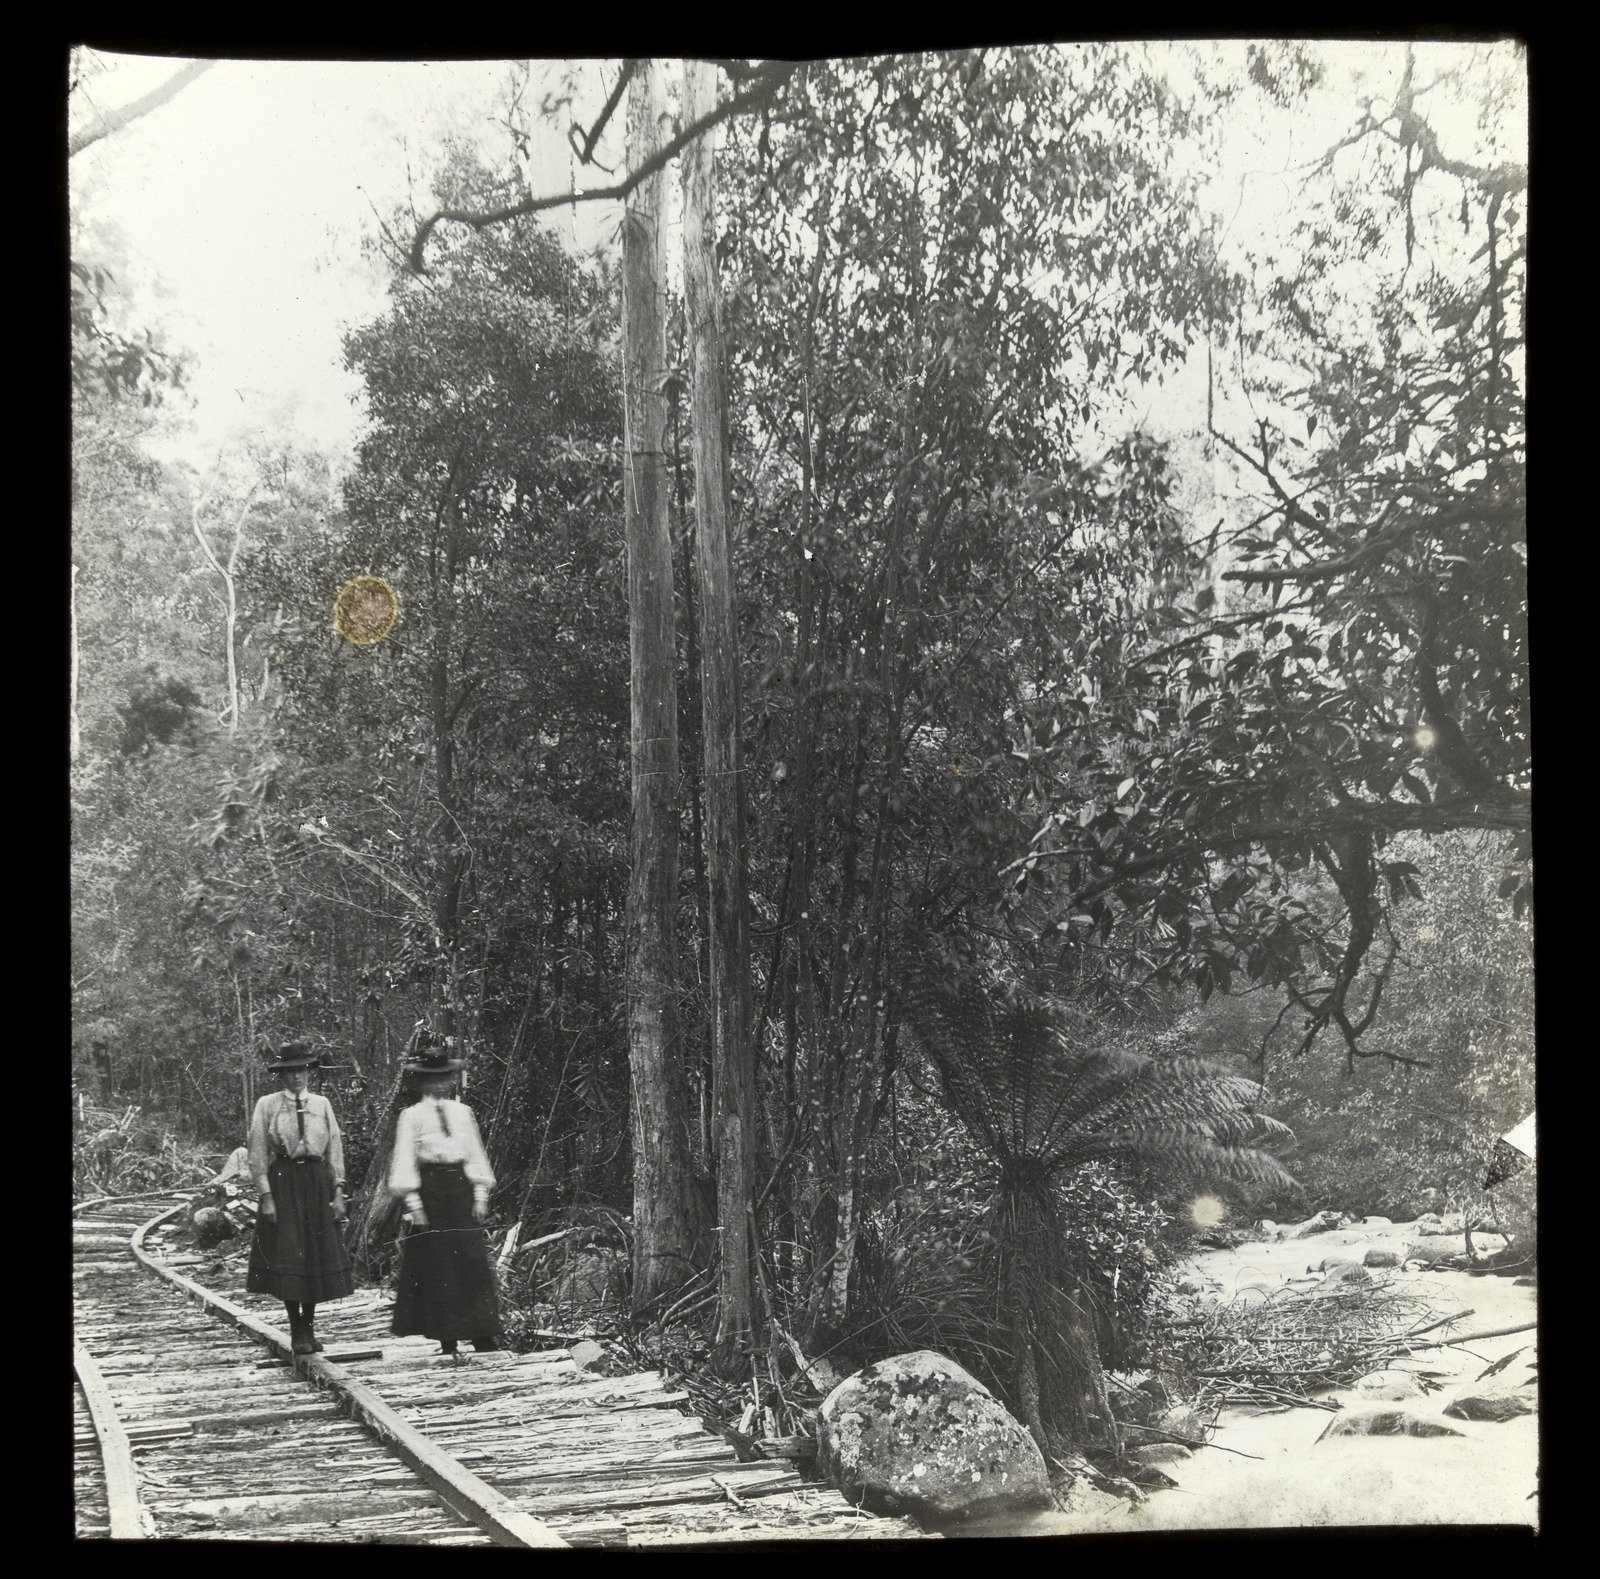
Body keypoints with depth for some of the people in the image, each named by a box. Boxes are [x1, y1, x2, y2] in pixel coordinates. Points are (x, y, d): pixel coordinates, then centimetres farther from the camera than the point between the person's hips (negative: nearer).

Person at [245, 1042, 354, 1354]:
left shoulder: (322, 1105, 8)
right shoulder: (267, 1106, 0)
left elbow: (335, 1149, 10)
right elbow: (257, 1154, -1)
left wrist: (338, 1193, 3)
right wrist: (266, 1196, -9)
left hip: (317, 1181, 3)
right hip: (282, 1181, -3)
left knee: (318, 1255, 6)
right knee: (288, 1256, -4)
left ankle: (309, 1327, 19)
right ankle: (297, 1332, 5)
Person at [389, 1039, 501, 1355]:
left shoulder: (462, 1112, 12)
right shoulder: (411, 1116, 1)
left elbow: (475, 1154, 14)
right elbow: (404, 1160, -3)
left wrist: (480, 1193, 5)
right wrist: (412, 1200, -11)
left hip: (461, 1187, 3)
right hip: (429, 1189, -3)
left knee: (473, 1261, -2)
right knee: (435, 1265, -2)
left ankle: (483, 1335, 0)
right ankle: (446, 1339, 3)